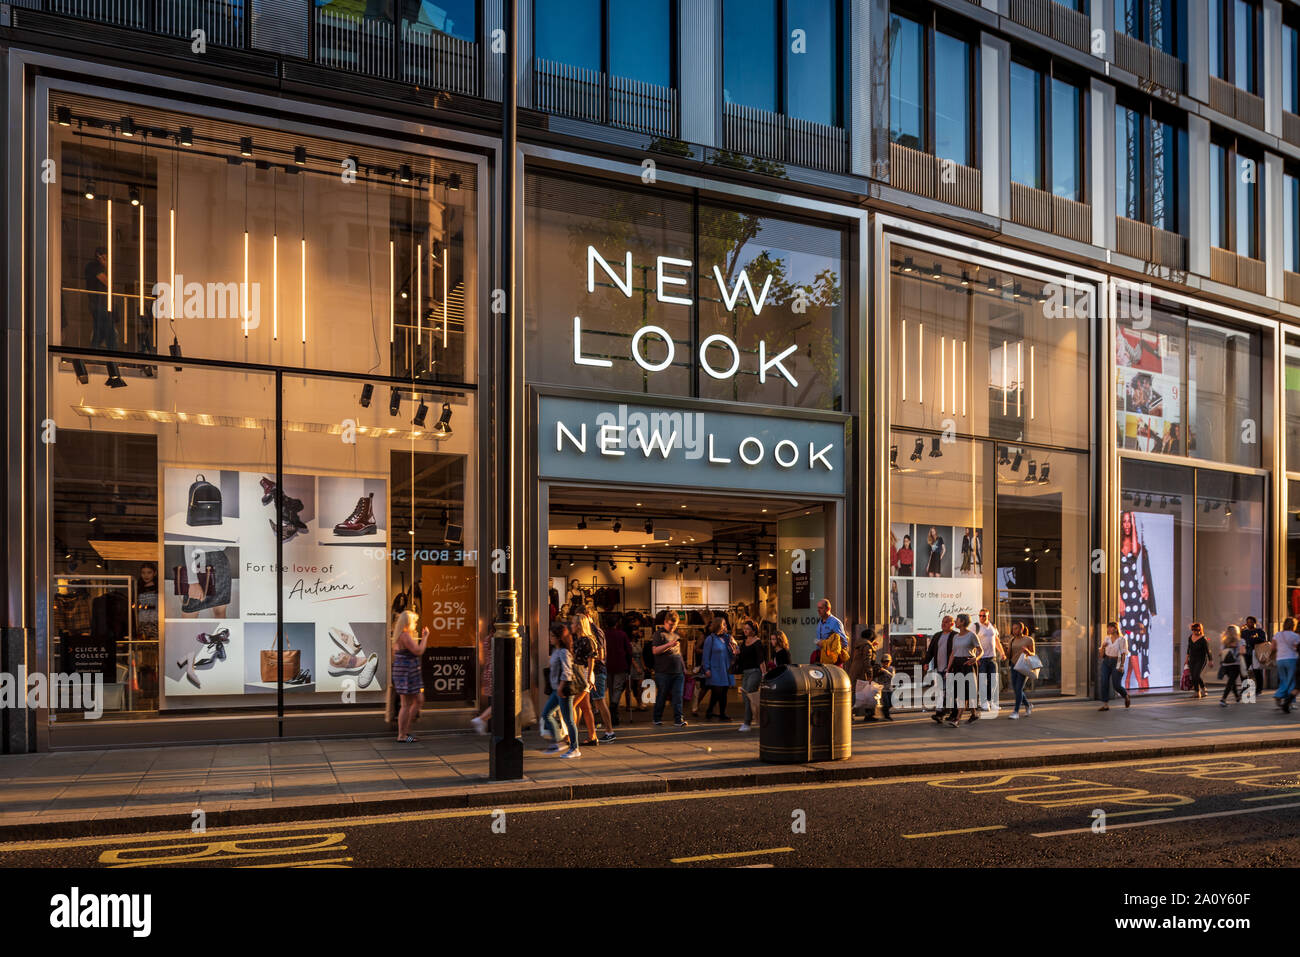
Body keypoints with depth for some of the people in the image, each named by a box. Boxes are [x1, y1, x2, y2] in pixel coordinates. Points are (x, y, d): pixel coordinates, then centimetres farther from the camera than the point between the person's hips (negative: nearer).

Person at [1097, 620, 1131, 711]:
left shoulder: (1122, 639, -5)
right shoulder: (1107, 639, 9)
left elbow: (1123, 653, -9)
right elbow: (1101, 655, 11)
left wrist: (1122, 666, -17)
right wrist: (1103, 646, -8)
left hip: (1116, 663, -5)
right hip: (1106, 662, 5)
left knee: (1116, 685, -5)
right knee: (1104, 683, -9)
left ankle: (1126, 697, 28)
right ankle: (1105, 705, -6)